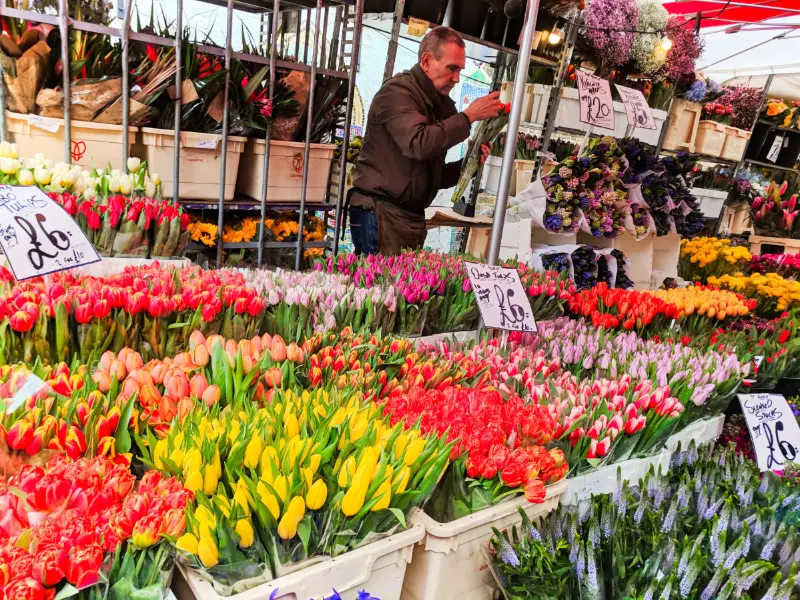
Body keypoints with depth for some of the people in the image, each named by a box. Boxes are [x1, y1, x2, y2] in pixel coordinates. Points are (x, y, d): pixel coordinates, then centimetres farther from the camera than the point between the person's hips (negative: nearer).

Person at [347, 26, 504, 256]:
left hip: (413, 217, 8)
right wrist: (469, 116, -18)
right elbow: (419, 144, -27)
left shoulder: (441, 104, 16)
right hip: (382, 212, -8)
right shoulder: (398, 91, -8)